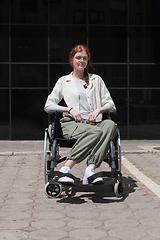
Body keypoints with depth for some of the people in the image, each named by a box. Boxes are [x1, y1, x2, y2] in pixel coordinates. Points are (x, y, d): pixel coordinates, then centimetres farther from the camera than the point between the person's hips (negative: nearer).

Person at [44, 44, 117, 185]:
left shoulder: (96, 80, 23)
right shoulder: (63, 81, 18)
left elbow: (111, 105, 19)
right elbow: (48, 106, 11)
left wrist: (98, 110, -4)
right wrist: (70, 109, -5)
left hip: (93, 122, 3)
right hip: (71, 124, -3)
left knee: (110, 125, -34)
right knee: (96, 132, -36)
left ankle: (90, 169, -43)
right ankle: (65, 170, -39)